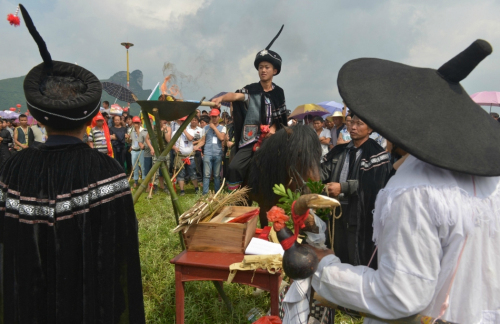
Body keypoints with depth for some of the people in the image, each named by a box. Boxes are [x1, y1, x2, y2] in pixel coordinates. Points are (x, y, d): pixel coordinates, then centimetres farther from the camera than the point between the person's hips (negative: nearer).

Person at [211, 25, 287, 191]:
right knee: (234, 168, -16)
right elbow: (236, 95, -22)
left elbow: (280, 116, 13)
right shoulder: (251, 89, -1)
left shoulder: (278, 93, 7)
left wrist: (273, 128, -8)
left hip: (270, 139, 2)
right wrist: (221, 98, -43)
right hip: (250, 139, -2)